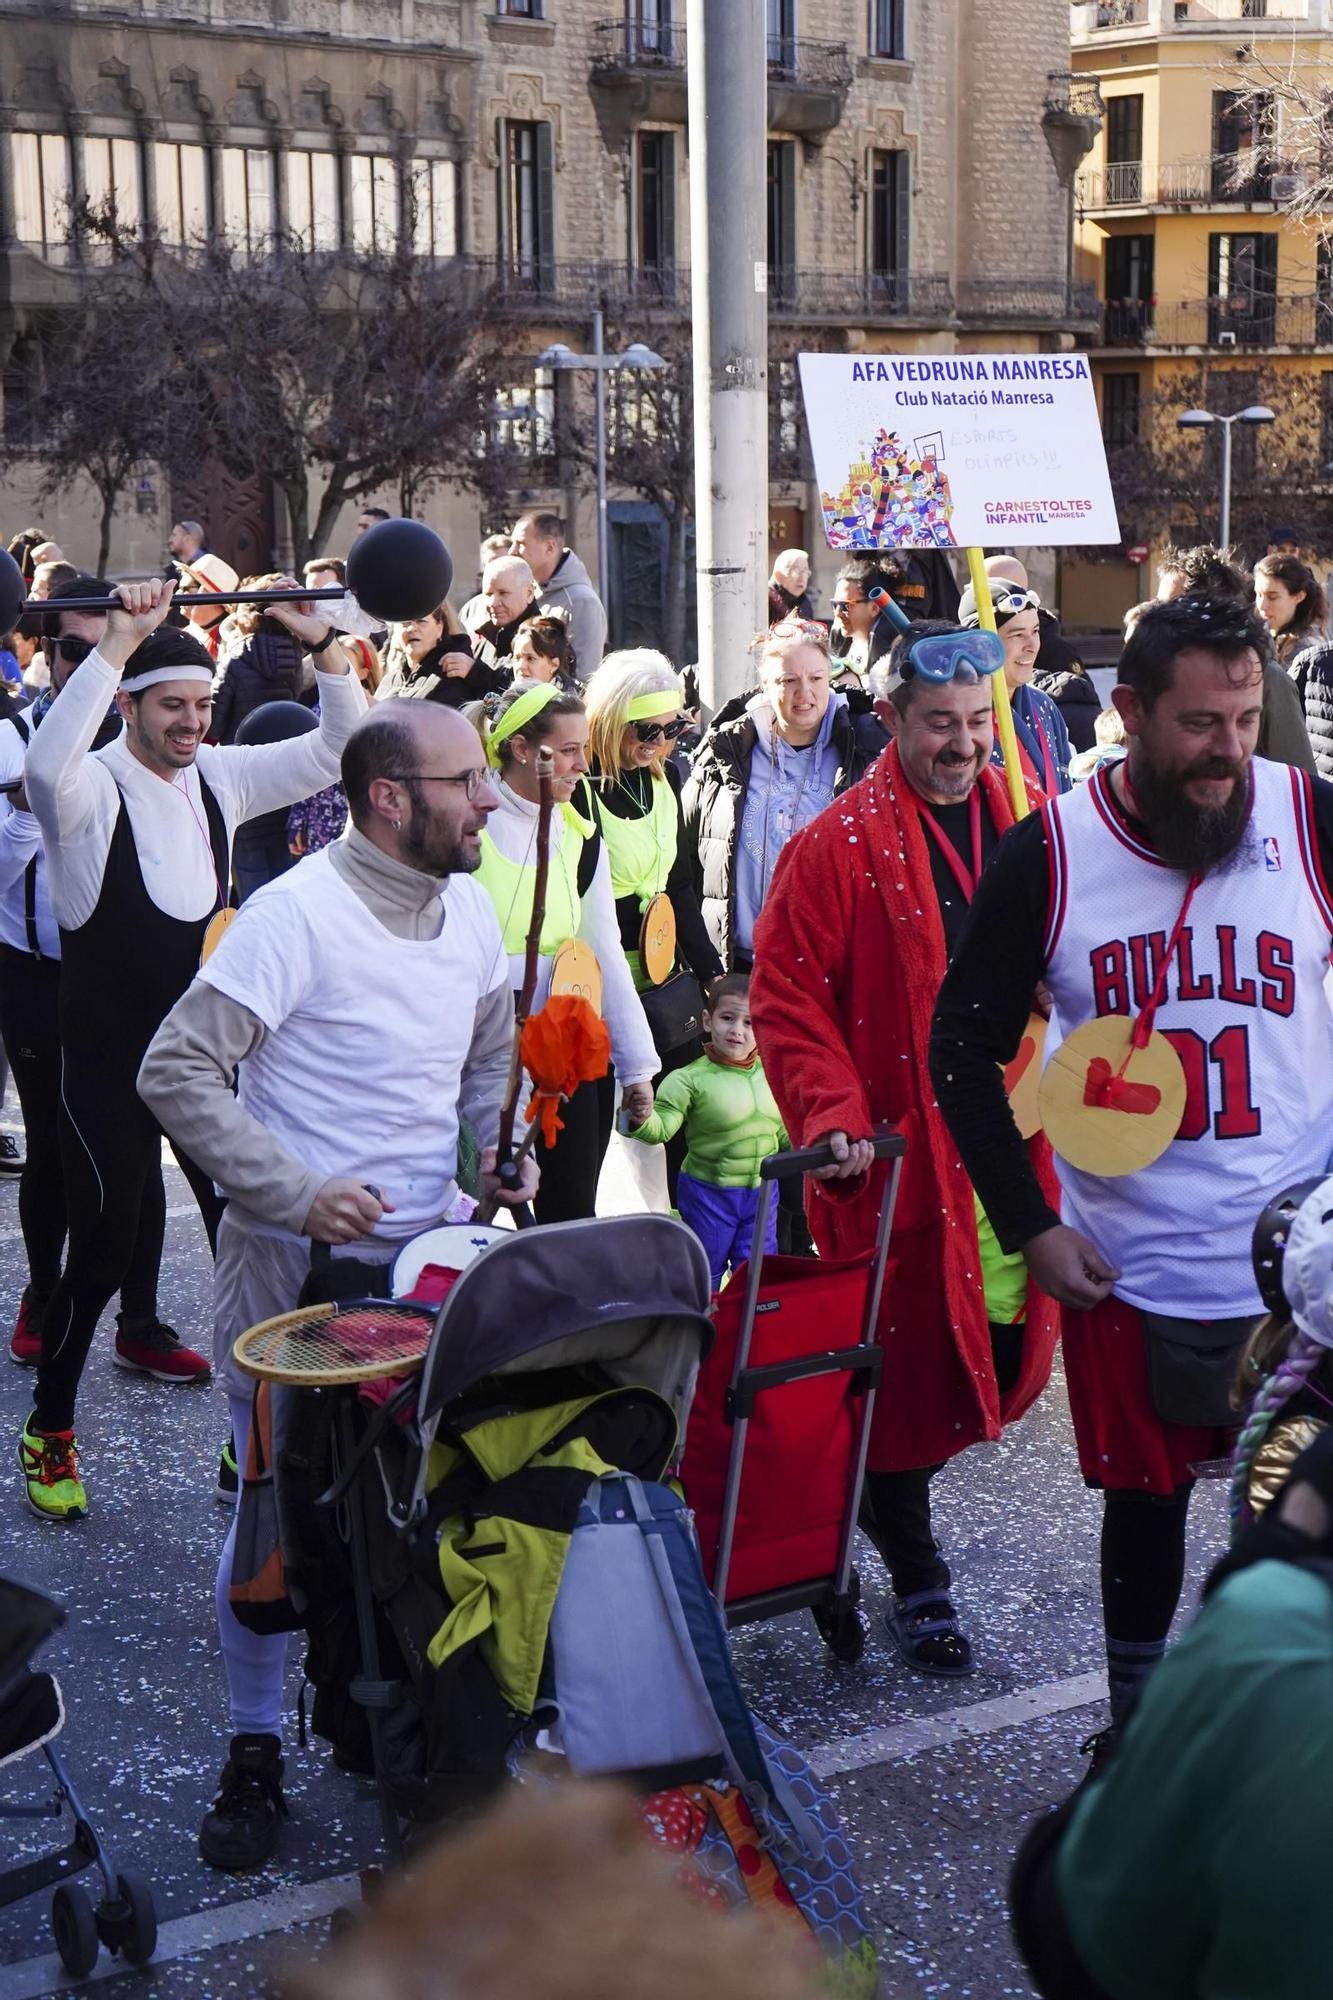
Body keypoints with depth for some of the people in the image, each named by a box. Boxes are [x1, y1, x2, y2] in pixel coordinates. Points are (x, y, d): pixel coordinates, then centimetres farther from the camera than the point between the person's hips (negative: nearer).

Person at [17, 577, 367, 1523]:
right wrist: (119, 642, -42)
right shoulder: (91, 788, -14)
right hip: (109, 1060, -5)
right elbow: (45, 768, -39)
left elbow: (341, 747, 2)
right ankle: (49, 1429, 20)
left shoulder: (220, 776, 3)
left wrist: (323, 644, -13)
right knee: (105, 1239, 1)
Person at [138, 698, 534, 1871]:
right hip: (297, 1269, -6)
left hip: (429, 1258, 6)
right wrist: (297, 1192, -24)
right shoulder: (298, 915, -18)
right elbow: (176, 1075, -19)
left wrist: (502, 1147, 3)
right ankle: (254, 1750, 21)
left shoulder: (468, 906, 5)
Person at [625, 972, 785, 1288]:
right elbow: (662, 1129, -23)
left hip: (761, 1191, 4)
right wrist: (642, 1120, -44)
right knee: (705, 1273, 11)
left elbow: (785, 1131, 12)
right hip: (708, 1193, -4)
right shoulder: (691, 1079, -16)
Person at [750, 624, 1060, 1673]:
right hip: (900, 1161, -5)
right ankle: (917, 1582, 21)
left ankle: (890, 1492, 39)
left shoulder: (1026, 828, 7)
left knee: (1012, 1351, 12)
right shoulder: (837, 846, -8)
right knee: (906, 1365, 4)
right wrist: (833, 1116, -20)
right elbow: (785, 998, -9)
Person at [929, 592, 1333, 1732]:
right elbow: (964, 1047, 2)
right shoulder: (1050, 853, -6)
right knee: (1147, 1498, 14)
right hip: (1126, 1265, 0)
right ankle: (1135, 1725, 34)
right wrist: (1030, 1226, -3)